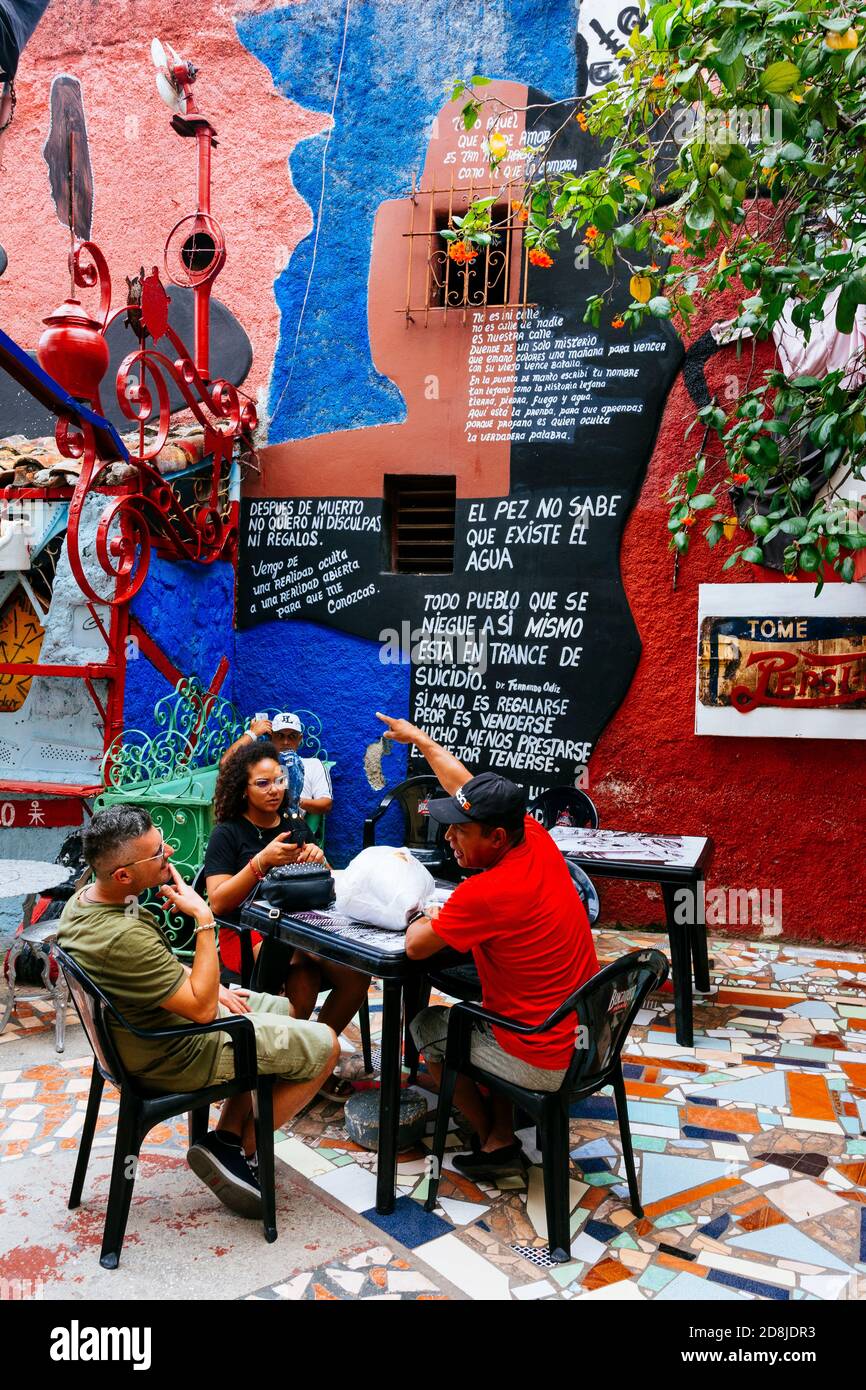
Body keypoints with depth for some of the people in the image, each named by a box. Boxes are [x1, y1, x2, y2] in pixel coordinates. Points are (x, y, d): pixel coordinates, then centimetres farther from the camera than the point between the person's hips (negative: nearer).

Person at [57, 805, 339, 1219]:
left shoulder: (83, 898, -6)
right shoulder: (123, 937, -37)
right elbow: (202, 1008, -31)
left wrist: (210, 987, 1)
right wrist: (204, 920, -29)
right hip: (179, 1056, -10)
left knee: (282, 1011, 24)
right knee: (324, 1046, -3)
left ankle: (227, 1134, 20)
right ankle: (241, 1150, 8)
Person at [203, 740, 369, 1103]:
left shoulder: (292, 826, 14)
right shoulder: (228, 833, -1)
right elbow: (218, 902, -10)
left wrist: (318, 860, -6)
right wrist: (262, 861, -20)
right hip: (246, 933, -5)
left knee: (357, 976, -21)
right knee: (303, 977, -34)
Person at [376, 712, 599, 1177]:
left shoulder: (486, 893, -27)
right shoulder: (538, 842, -5)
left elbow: (415, 947, -15)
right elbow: (468, 788, 10)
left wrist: (424, 915, 7)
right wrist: (420, 739, 23)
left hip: (545, 1063, -7)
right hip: (590, 1041, 7)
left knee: (427, 1026, 16)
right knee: (486, 1009, 31)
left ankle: (493, 1139, 23)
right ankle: (502, 1135, 30)